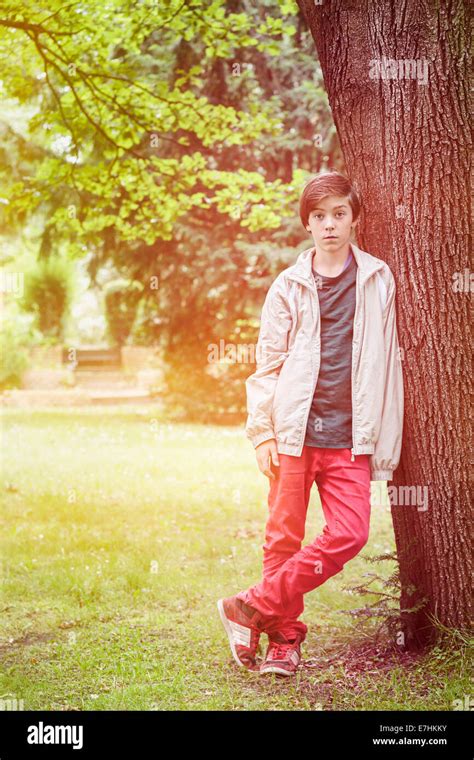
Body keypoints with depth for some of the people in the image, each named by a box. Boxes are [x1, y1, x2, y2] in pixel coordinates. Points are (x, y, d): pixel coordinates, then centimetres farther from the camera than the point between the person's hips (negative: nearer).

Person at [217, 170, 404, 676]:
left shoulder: (378, 280, 9)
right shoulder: (289, 286, 6)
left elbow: (386, 363, 10)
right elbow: (267, 364, 6)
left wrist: (384, 441, 6)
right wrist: (261, 432, -2)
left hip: (350, 437, 1)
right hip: (294, 431, -1)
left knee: (349, 535, -11)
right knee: (284, 537, 1)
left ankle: (252, 609, 0)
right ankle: (284, 639, 16)